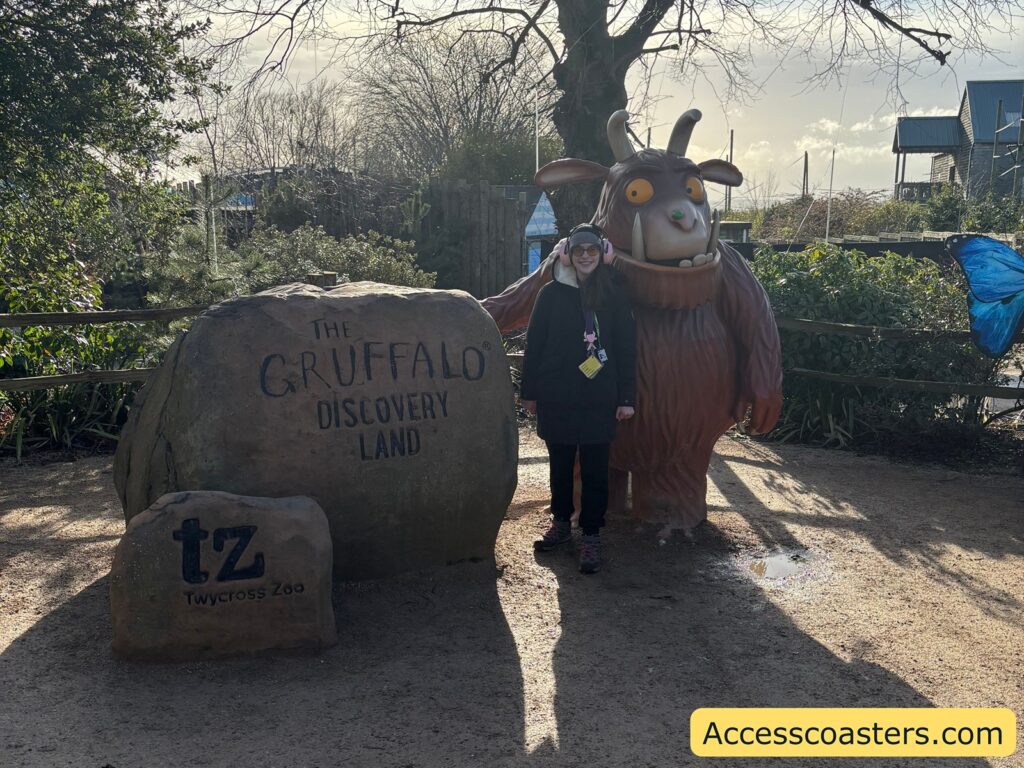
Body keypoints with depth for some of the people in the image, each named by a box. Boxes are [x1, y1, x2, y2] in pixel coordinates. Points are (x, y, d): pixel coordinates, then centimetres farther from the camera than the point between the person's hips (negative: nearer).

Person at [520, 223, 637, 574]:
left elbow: (626, 348, 1)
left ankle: (591, 537, 10)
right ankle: (561, 523, 30)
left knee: (594, 468, 1)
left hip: (599, 399, -1)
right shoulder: (551, 294, 2)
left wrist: (626, 397, -3)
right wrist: (529, 391, 4)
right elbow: (534, 344, 5)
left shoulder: (614, 295, 2)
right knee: (560, 463, 13)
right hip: (556, 398, 1)